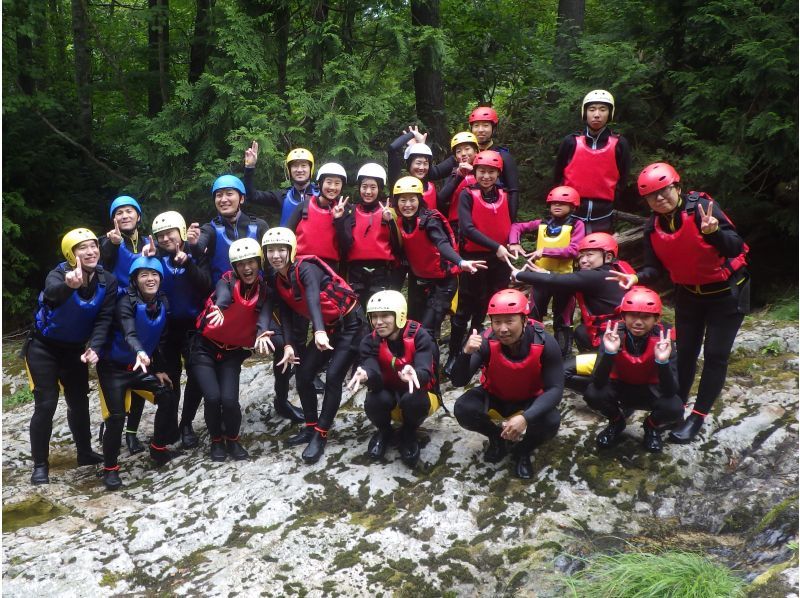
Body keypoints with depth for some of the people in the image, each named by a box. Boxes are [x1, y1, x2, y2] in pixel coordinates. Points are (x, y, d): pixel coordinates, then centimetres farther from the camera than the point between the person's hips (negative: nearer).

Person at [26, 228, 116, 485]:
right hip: (44, 347, -4)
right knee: (46, 404, -8)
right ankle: (40, 464, 4)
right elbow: (51, 292, -49)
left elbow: (104, 319, -17)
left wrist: (94, 348, -34)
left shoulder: (108, 281, -13)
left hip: (75, 349, 4)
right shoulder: (59, 273, -25)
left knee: (79, 401, 11)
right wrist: (69, 286, -72)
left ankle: (85, 453, 29)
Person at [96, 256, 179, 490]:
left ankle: (158, 449, 19)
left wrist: (159, 370, 6)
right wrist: (139, 352, -59)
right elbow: (129, 333, -40)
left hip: (141, 366, 7)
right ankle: (110, 468, 4)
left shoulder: (162, 303, -2)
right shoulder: (126, 302, -23)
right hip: (114, 367, -6)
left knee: (167, 396, 1)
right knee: (117, 416, -14)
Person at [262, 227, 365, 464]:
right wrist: (288, 345, -18)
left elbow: (313, 299, -41)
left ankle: (320, 436, -5)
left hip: (350, 324, -8)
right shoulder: (279, 281, 1)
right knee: (303, 375, 3)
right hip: (326, 328, 8)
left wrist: (319, 332, -57)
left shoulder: (306, 268, -23)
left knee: (333, 378, -14)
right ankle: (311, 428, 19)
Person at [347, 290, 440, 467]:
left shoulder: (419, 336, -21)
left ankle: (409, 434, -1)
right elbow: (376, 379, -27)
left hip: (418, 392, -2)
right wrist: (366, 376, -52)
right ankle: (384, 431, 5)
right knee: (374, 401, -32)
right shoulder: (370, 341, -13)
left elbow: (425, 374, -35)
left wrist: (414, 374, -60)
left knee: (412, 399, -36)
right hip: (389, 395, 2)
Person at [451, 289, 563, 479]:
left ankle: (523, 450, 5)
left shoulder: (545, 344, -28)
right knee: (462, 409, -27)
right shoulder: (487, 341, -28)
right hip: (493, 396, 1)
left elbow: (555, 388, -26)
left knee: (551, 421, -31)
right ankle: (496, 438, 7)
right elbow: (458, 382, -28)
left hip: (529, 400, -1)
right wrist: (466, 353, -49)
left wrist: (526, 417, -42)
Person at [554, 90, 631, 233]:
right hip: (572, 216, 0)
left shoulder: (619, 144, 1)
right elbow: (558, 177, 11)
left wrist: (608, 203, 3)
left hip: (603, 218, 0)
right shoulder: (571, 141, 1)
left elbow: (622, 181, 9)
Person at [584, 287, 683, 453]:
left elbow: (670, 391, -28)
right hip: (619, 387, 1)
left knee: (675, 408, -30)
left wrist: (663, 361, -46)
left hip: (650, 391, 0)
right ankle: (617, 422, 5)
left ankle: (652, 426, 7)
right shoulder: (613, 335, -24)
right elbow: (598, 383, -30)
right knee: (592, 394, -29)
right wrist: (609, 352, -46)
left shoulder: (662, 339, -25)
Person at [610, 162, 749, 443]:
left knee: (715, 354, 0)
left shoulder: (701, 207, -27)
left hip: (727, 292, -5)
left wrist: (714, 231, -52)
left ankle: (698, 416, 9)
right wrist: (637, 277, -27)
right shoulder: (652, 228, -9)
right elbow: (656, 267, -6)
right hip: (688, 293, 5)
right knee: (685, 351, 13)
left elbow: (736, 248, -32)